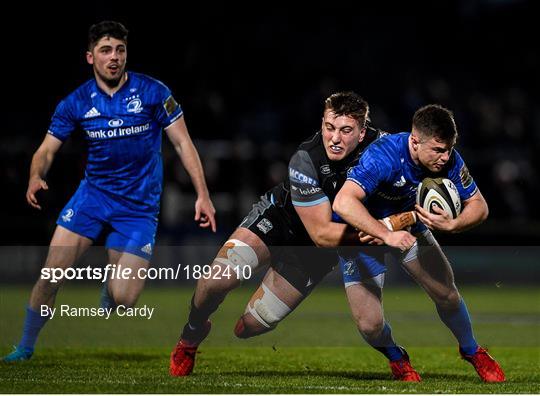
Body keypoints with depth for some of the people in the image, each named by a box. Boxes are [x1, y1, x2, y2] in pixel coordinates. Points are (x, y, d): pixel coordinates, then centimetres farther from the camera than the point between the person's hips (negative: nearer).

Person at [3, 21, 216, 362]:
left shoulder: (153, 92, -9)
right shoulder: (76, 103, -2)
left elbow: (183, 143, -5)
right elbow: (47, 149, 1)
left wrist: (203, 194, -12)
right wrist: (36, 176, -22)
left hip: (139, 205, -2)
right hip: (93, 193, 2)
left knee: (123, 302, -11)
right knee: (51, 274, -11)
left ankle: (111, 290, 28)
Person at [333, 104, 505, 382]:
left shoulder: (448, 159, -21)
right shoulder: (383, 156, -38)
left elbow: (478, 205, -11)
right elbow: (343, 203, -48)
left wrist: (452, 225, -32)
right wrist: (388, 235, -54)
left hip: (409, 226, 4)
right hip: (363, 232, -4)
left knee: (447, 295, 0)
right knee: (369, 325, -11)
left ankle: (471, 350, 31)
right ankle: (396, 358, 23)